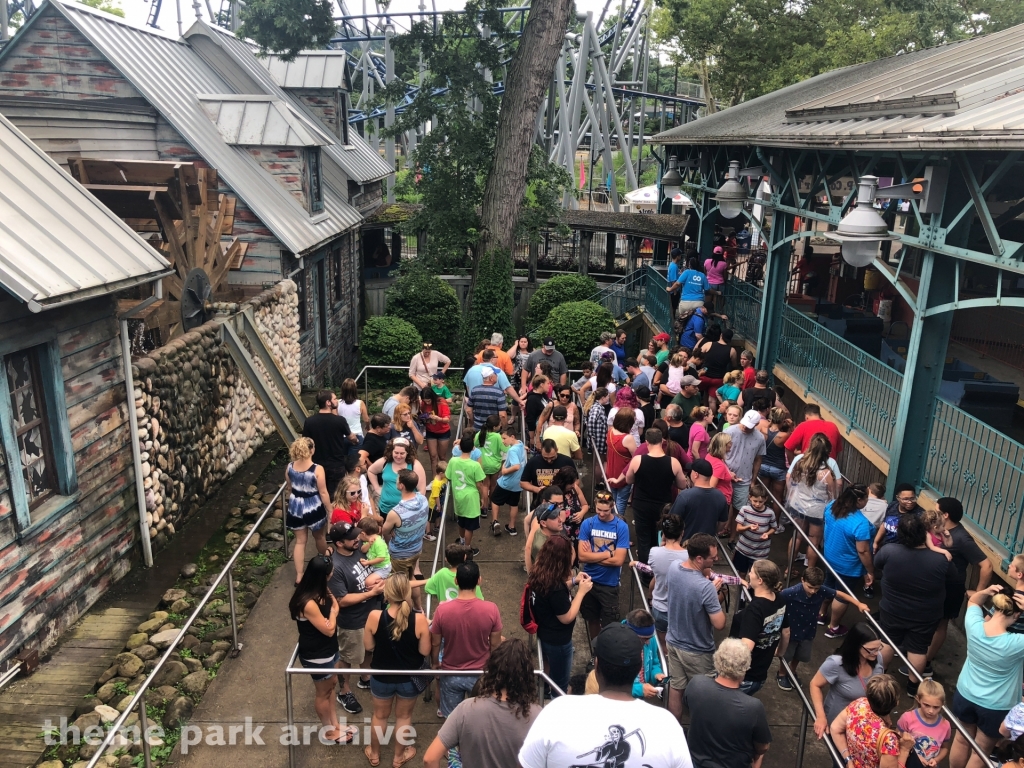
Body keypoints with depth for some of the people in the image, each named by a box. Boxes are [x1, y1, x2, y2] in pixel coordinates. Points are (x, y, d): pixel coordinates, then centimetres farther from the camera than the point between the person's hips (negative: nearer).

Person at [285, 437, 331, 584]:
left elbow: (289, 488, 6)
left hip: (295, 507, 3)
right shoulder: (317, 469, -23)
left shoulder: (290, 467, -8)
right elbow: (323, 493, -16)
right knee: (319, 537, 22)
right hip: (313, 508, -3)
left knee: (300, 541, 14)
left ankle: (299, 577, 15)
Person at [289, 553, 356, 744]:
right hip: (316, 655, -8)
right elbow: (329, 630, -26)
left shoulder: (320, 593, -7)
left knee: (331, 685, 24)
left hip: (328, 649, 8)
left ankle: (335, 724, 43)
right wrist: (334, 611, -13)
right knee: (323, 692, 14)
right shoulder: (309, 603, -35)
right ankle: (328, 731, 36)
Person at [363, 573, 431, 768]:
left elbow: (369, 646, -9)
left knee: (380, 715, 27)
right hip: (409, 678, -1)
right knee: (404, 717, 25)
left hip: (382, 677, 1)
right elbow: (425, 651, -15)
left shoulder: (375, 617, -25)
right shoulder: (419, 619, -27)